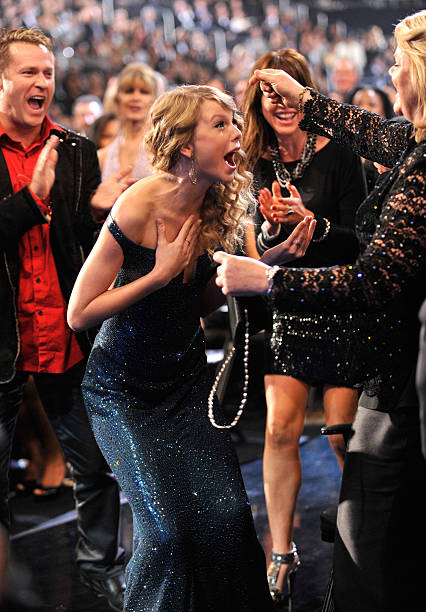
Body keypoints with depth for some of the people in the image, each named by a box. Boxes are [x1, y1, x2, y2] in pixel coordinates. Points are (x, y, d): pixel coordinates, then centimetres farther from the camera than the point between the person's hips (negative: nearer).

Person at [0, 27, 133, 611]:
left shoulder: (78, 152, 6)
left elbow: (89, 245, 7)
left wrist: (100, 209, -14)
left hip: (68, 337, 3)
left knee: (97, 463, 11)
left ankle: (101, 563, 31)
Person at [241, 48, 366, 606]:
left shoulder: (339, 155, -9)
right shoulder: (263, 162, 5)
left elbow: (358, 242, -11)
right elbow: (262, 249, 8)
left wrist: (311, 222, -27)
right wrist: (271, 228, -14)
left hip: (340, 308, -4)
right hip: (285, 308, 4)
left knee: (343, 436, -4)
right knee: (280, 429, -4)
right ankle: (282, 554, 7)